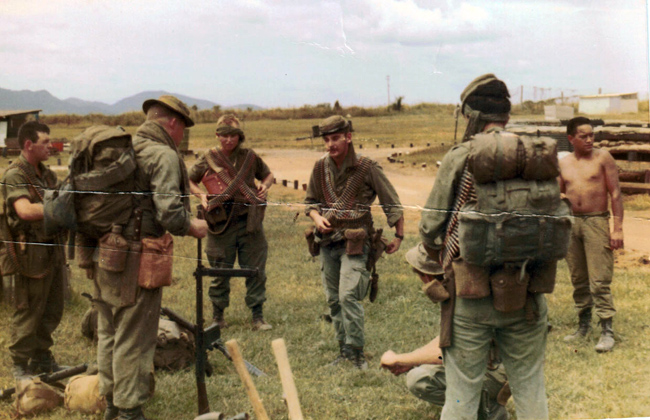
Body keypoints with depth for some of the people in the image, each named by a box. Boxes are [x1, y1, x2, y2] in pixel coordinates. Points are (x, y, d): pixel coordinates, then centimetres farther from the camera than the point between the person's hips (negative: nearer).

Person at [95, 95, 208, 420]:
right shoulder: (164, 156, -12)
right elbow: (169, 213, -21)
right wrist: (193, 227, -3)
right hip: (138, 260, -8)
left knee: (108, 333, 18)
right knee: (134, 340, 3)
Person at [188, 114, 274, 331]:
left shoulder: (250, 157, 6)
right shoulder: (208, 159, 1)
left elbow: (268, 174, 21)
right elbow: (190, 181, 11)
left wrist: (265, 185, 0)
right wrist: (201, 195, -7)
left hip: (249, 222, 1)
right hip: (221, 223, -1)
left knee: (255, 271, 3)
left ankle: (258, 317, 12)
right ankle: (218, 317, 22)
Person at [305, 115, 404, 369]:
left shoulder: (366, 168, -10)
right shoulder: (320, 168, 4)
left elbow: (391, 203, -3)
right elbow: (310, 201, 16)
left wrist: (399, 236, -1)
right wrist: (317, 218, -6)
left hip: (354, 242, -6)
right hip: (327, 241, 6)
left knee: (348, 296, -17)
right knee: (333, 300, 11)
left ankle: (356, 351, -6)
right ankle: (344, 349, 23)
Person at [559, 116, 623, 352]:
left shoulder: (603, 157, -2)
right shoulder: (564, 163, 9)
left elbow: (615, 193, -4)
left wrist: (617, 228, -9)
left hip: (596, 221, -4)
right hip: (571, 222, 5)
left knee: (599, 281, -8)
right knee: (578, 279, 12)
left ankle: (607, 331, -3)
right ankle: (583, 326, 24)